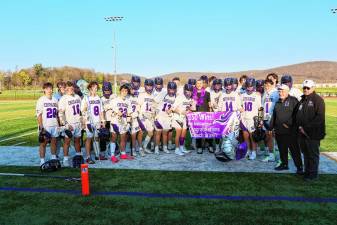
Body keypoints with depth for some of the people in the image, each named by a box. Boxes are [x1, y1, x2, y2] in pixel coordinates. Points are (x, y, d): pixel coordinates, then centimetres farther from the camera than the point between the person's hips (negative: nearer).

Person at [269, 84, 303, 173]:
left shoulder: (293, 100, -6)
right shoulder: (278, 102, 17)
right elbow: (274, 116, 20)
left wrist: (289, 124, -16)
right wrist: (271, 127, 19)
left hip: (290, 131, -7)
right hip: (279, 131, 7)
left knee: (294, 150, -3)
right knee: (282, 149, 15)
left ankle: (299, 166, 5)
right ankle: (284, 164, 27)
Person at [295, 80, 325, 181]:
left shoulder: (318, 100, -8)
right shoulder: (302, 100, 17)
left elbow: (319, 117, -16)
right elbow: (298, 115, 19)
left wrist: (307, 128, -17)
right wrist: (299, 126, 0)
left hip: (313, 134, -7)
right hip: (302, 133, 7)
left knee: (313, 154, 1)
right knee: (305, 153, 15)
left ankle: (313, 173, 12)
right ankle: (307, 171, 27)